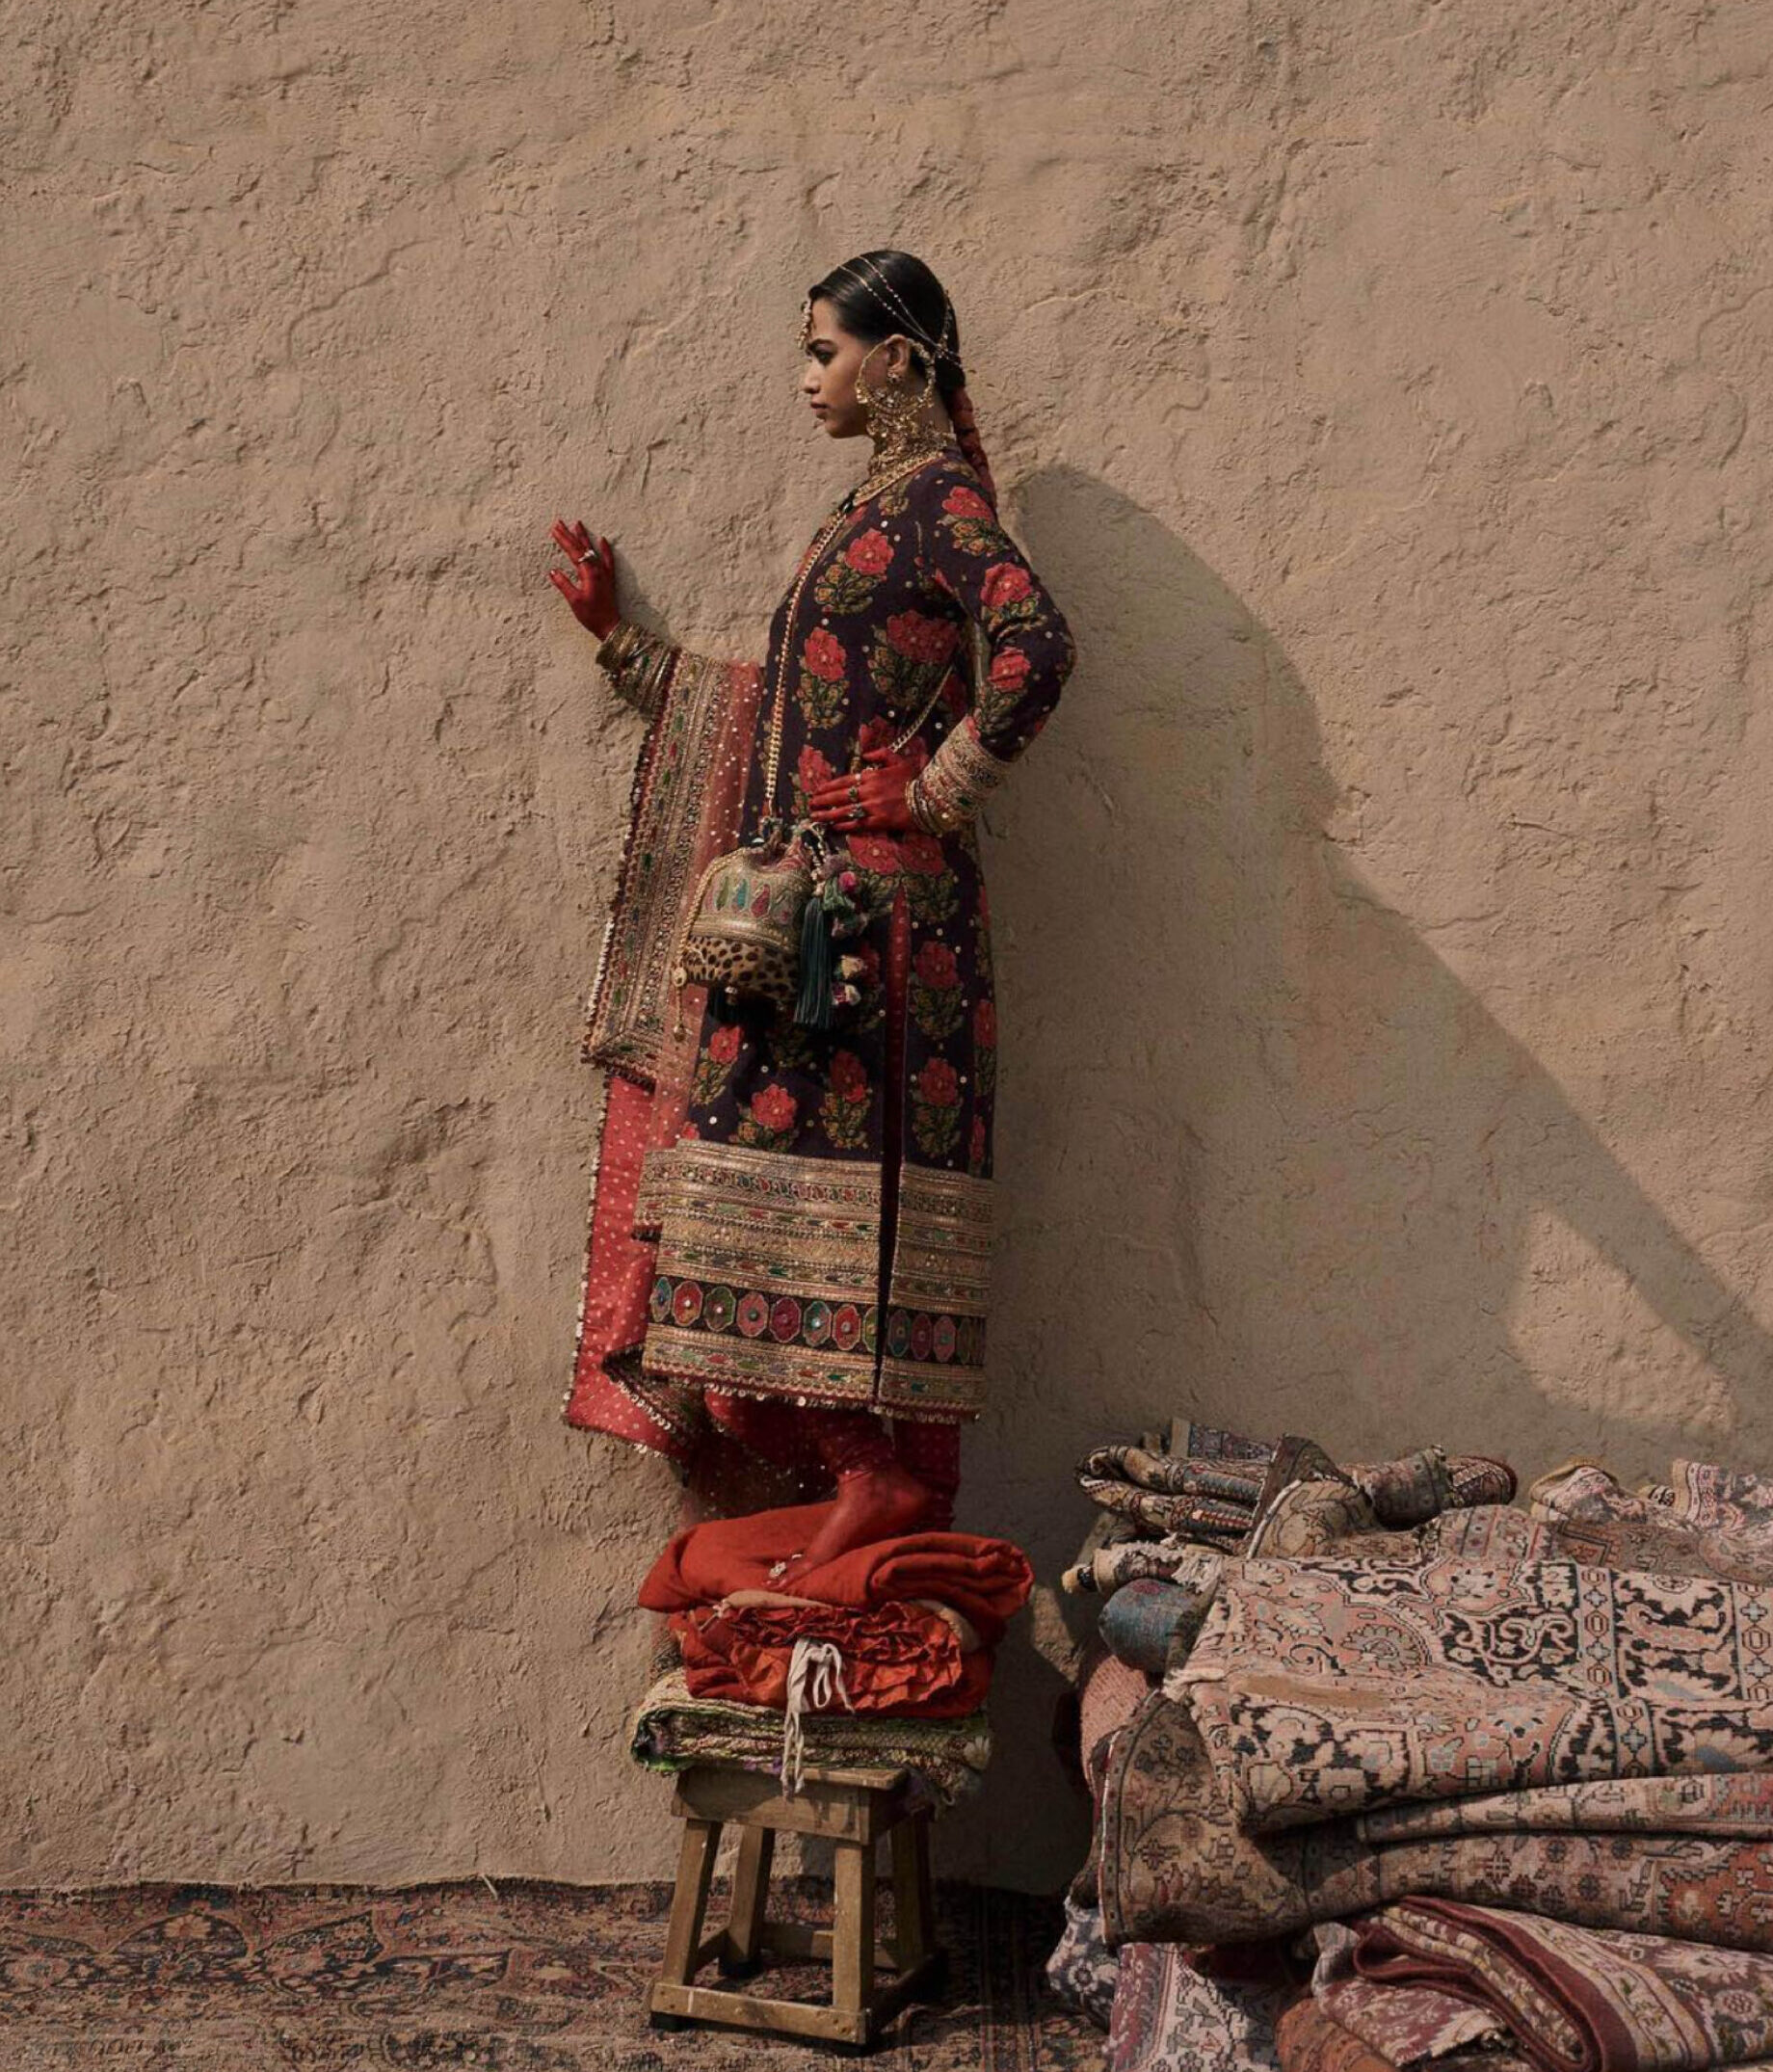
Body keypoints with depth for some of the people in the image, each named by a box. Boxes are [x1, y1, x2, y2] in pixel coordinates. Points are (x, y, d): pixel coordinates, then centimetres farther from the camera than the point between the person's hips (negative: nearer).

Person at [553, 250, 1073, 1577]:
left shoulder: (935, 494, -6)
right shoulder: (878, 508, 22)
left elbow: (1037, 646, -24)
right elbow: (786, 716, 25)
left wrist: (932, 789, -17)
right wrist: (616, 635, 30)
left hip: (880, 897, -9)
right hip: (818, 898, 9)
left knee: (850, 1157, -10)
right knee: (818, 1154, 8)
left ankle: (888, 1476, -5)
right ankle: (854, 1469, 13)